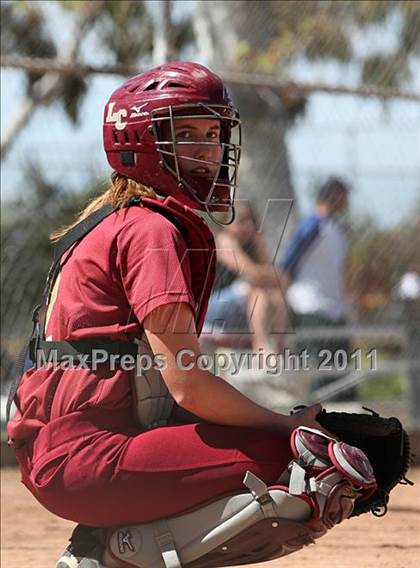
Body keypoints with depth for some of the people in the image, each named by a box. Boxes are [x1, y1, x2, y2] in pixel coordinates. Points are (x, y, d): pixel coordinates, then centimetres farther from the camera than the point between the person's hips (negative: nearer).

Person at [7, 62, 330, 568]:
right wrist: (290, 426, -5)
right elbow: (187, 385, -17)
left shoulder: (117, 220, 21)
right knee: (281, 455, -20)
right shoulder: (152, 229, -10)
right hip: (80, 455, -10)